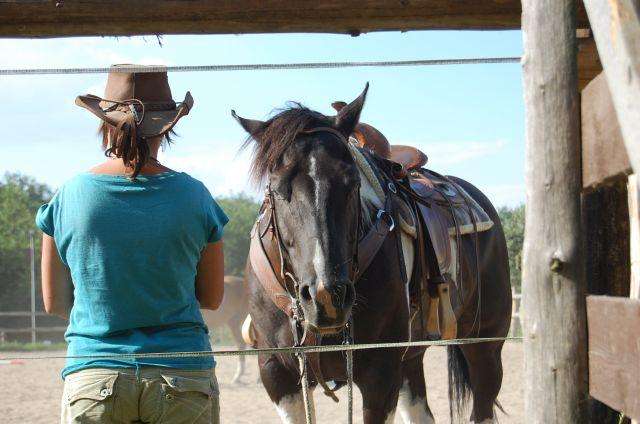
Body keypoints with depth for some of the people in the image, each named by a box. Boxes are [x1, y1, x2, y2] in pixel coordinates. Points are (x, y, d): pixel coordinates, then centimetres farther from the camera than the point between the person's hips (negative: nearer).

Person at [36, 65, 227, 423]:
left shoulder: (67, 198, -3)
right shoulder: (194, 196, -4)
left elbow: (54, 303, 6)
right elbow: (212, 298, 6)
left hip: (91, 376, 0)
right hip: (184, 377, 0)